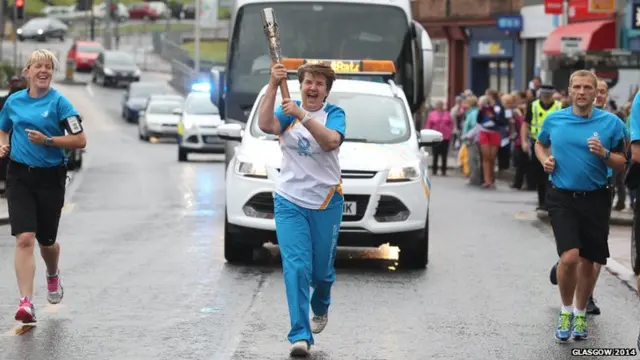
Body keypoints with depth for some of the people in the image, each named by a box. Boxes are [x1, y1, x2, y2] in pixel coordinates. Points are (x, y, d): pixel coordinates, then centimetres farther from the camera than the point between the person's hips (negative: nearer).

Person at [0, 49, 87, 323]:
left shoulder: (59, 102, -6)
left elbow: (80, 140, -9)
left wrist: (47, 140, -19)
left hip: (51, 178, -1)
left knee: (46, 240, 13)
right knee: (24, 238, -14)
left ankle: (53, 276, 48)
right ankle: (26, 302, -18)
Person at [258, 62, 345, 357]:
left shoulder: (334, 114, -2)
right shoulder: (289, 112, 3)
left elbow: (331, 141, -23)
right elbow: (265, 125, -18)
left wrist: (301, 115, -31)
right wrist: (273, 86, -26)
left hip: (326, 203, 0)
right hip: (290, 202, 0)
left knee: (322, 269, 11)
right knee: (296, 267, -12)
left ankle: (320, 308, 44)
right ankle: (300, 335, -14)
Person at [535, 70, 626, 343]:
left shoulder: (610, 123, -2)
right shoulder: (554, 120, 2)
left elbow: (621, 164, 2)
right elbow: (540, 144, 22)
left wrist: (604, 154, -17)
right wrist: (545, 159, 1)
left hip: (596, 199, 1)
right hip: (562, 197, -1)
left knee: (588, 262, 9)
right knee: (569, 257, -17)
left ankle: (580, 314, 31)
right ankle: (565, 311, 6)